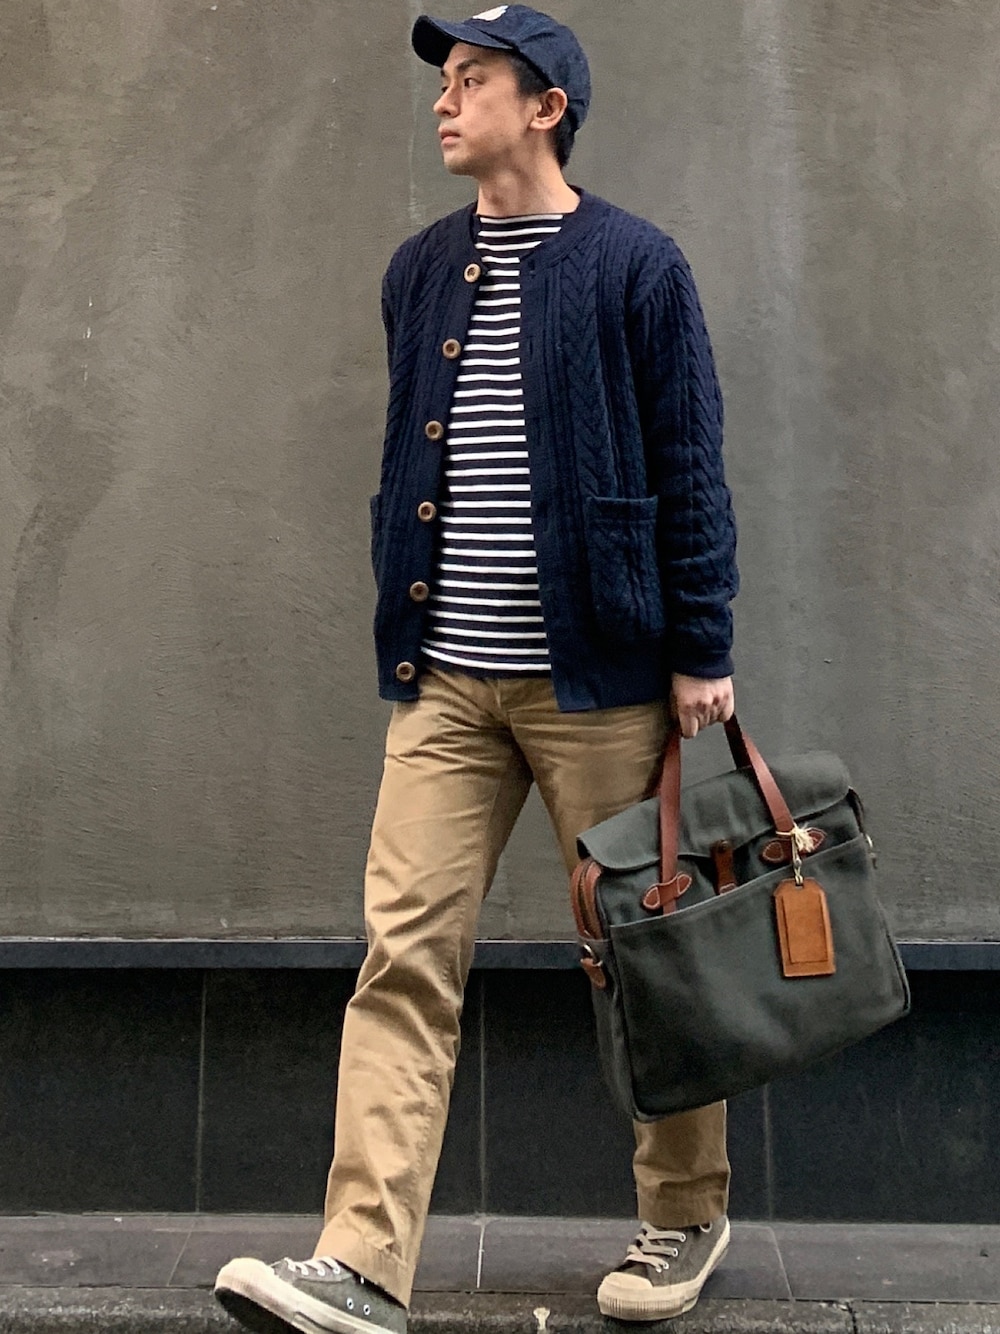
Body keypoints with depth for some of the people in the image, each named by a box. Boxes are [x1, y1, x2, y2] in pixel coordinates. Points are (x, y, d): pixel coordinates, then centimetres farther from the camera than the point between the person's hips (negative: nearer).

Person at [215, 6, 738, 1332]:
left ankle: (687, 1219, 27)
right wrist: (400, 633, 15)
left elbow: (690, 471, -4)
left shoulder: (634, 266, -2)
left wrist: (702, 651, -7)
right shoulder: (419, 271, 14)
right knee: (406, 954, -3)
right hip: (444, 679, 5)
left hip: (596, 675, -4)